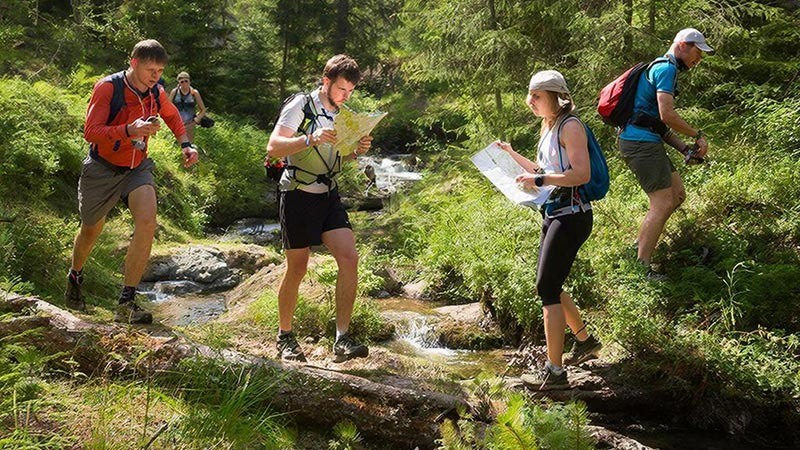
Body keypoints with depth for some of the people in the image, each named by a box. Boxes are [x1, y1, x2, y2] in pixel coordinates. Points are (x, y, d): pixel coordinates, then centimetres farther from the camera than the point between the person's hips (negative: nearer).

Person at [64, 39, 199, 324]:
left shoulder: (156, 92, -4)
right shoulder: (108, 87, -20)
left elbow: (172, 116, 19)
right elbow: (90, 132, -28)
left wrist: (185, 145, 3)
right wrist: (130, 130, -43)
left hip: (137, 168, 3)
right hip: (102, 168, -3)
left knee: (147, 222, -23)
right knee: (91, 230, 15)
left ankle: (126, 304, -19)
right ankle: (75, 277, 49)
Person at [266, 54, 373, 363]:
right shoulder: (301, 106, -9)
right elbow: (273, 148, -17)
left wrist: (357, 150, 0)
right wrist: (311, 139, -31)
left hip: (329, 196, 6)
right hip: (297, 196, -6)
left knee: (349, 258, -12)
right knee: (297, 268, 1)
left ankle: (342, 339, -10)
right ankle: (284, 336, 20)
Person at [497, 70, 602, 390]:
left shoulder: (570, 126, -13)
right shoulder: (548, 127, 15)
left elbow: (582, 174, -22)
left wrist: (539, 181, -25)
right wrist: (512, 155, 19)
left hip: (570, 216, -10)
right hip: (553, 215, 10)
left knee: (547, 289, -10)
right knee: (549, 286, 16)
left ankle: (554, 371, -4)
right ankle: (585, 341, 34)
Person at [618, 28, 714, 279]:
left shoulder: (662, 69, 24)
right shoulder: (666, 69, -9)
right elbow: (667, 115, -20)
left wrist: (685, 149, 13)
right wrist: (698, 136, -8)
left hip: (647, 142, 11)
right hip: (641, 142, -11)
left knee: (677, 194, 15)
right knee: (663, 203, -11)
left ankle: (640, 246, 20)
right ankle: (641, 267, -7)